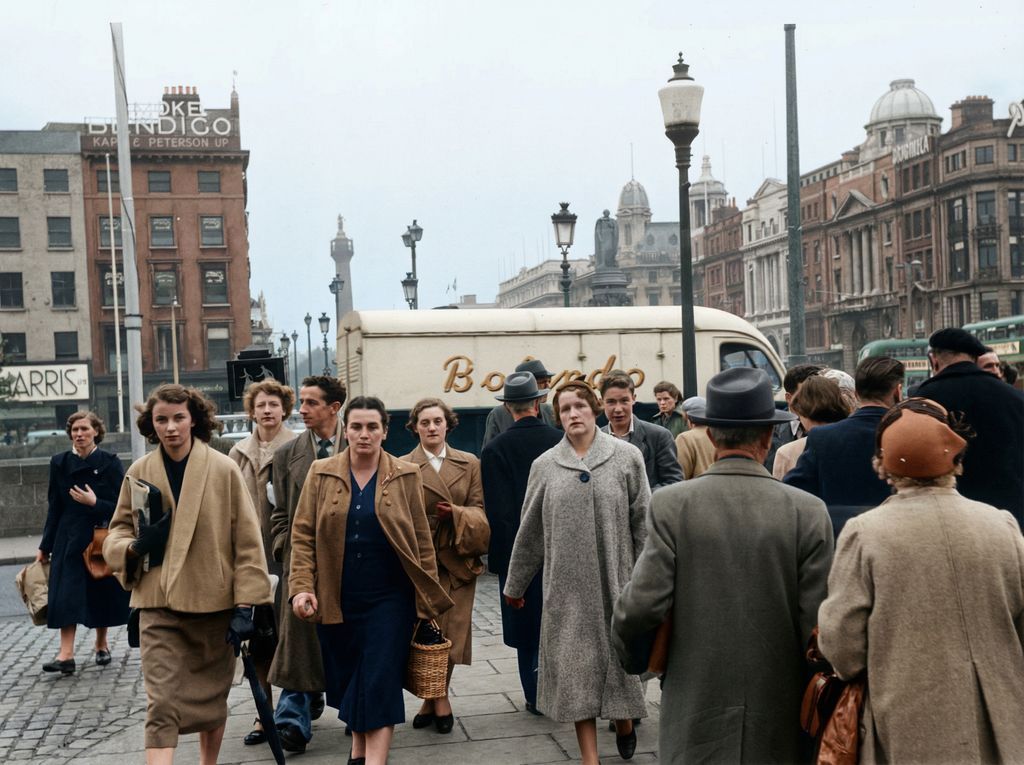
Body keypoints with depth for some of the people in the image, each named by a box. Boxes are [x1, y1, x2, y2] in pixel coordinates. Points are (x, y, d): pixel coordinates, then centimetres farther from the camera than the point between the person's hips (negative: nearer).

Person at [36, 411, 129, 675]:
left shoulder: (110, 463, -3)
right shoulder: (60, 463, 3)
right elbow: (54, 507, 7)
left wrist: (95, 503, -20)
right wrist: (45, 547, 7)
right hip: (69, 541, 1)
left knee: (102, 592, 7)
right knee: (67, 595, -9)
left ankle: (101, 645, 25)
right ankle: (66, 655, -13)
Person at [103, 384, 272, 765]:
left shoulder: (224, 469, -5)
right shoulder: (139, 472, 2)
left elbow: (247, 541, -4)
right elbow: (116, 533, 13)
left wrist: (245, 604, -7)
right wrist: (135, 546, -11)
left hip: (214, 603, 0)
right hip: (159, 604, 0)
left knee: (212, 697, 15)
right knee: (161, 705, -10)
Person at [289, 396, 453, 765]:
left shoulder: (406, 476, 1)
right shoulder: (322, 474, 3)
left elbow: (422, 540, 3)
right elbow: (302, 534, 2)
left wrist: (427, 598, 0)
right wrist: (302, 587, -9)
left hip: (388, 598, -2)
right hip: (336, 599, 2)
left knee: (380, 684, -6)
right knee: (347, 680, 12)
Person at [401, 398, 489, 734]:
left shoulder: (469, 464, 9)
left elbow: (479, 511, 6)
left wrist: (455, 513, -13)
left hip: (458, 559, 2)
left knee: (451, 632, 2)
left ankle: (433, 699, 17)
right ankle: (439, 699, 14)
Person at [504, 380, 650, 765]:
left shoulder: (626, 457, -1)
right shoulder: (545, 465, 4)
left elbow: (643, 522, 1)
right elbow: (530, 531, 10)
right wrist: (515, 585, 15)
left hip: (615, 578, -1)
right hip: (568, 584, 1)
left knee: (619, 656, 7)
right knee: (576, 665, 3)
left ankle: (624, 720, 37)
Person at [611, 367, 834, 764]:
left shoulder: (671, 504, -9)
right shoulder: (809, 512, -7)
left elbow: (641, 607, -13)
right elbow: (818, 626, -7)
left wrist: (628, 650, 10)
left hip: (696, 725, -1)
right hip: (780, 730, 1)